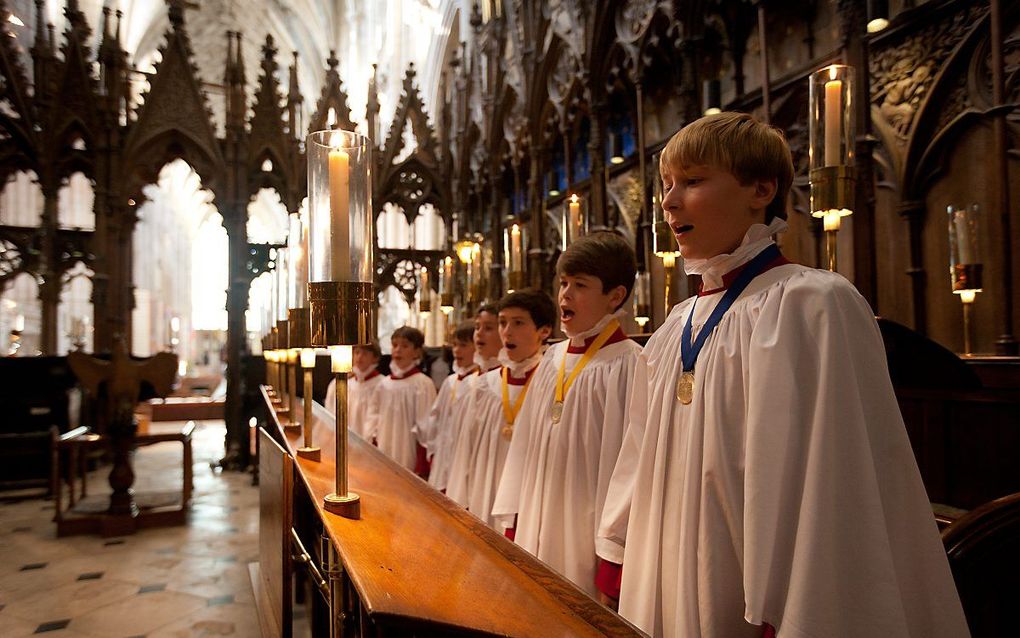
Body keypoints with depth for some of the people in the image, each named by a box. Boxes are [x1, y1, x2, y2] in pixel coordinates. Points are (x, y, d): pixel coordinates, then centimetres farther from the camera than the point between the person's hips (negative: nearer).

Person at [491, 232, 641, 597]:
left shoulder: (626, 365, -14)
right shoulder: (553, 359, 7)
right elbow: (526, 444, 10)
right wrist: (514, 524, 9)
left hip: (585, 535, -6)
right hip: (539, 526, 7)